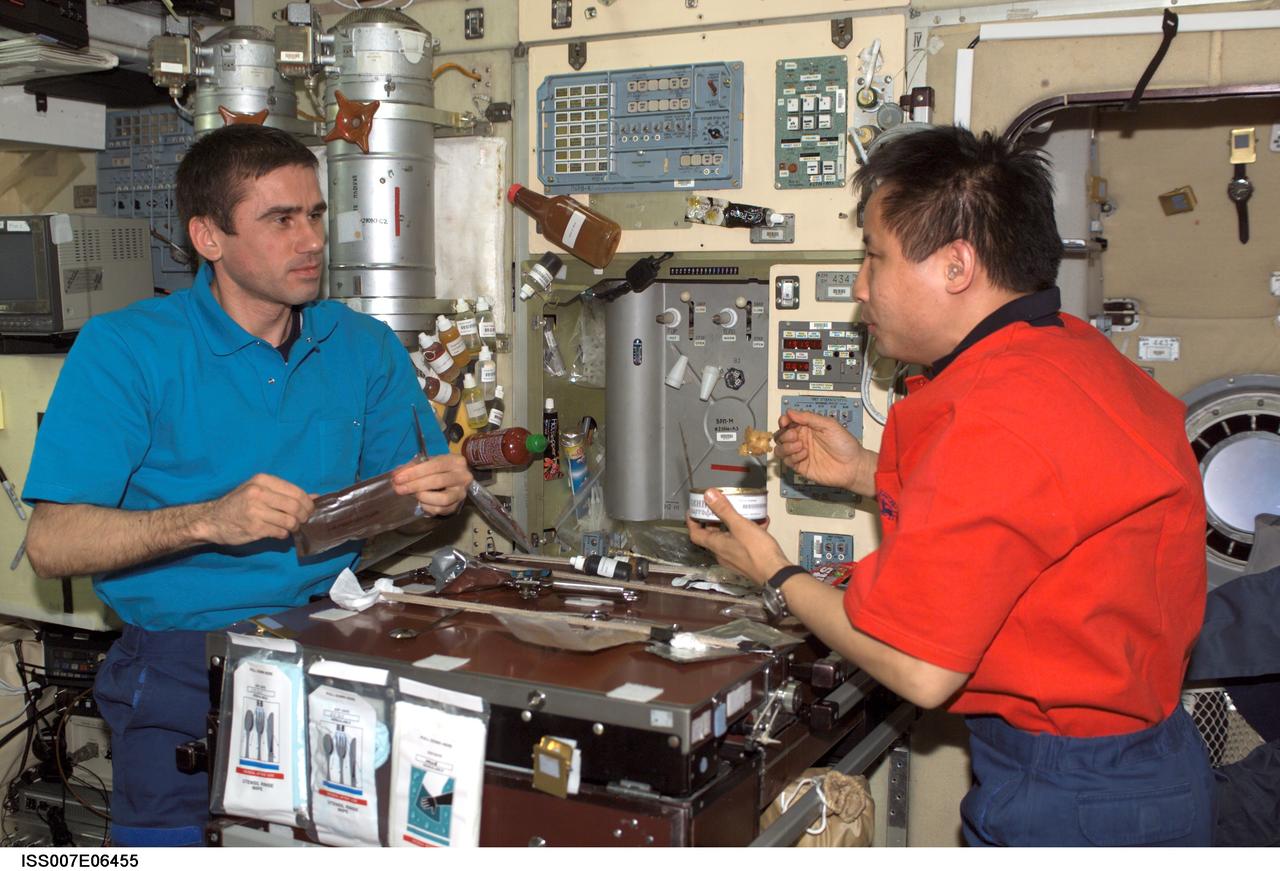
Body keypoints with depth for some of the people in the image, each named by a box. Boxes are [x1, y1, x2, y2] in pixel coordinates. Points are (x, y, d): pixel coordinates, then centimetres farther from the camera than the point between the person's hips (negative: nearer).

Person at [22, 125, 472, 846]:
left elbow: (408, 490, 12)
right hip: (183, 667, -2)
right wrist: (208, 520, -24)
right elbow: (50, 544, -10)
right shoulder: (124, 349, -4)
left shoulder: (366, 347, 7)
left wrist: (444, 490, -12)